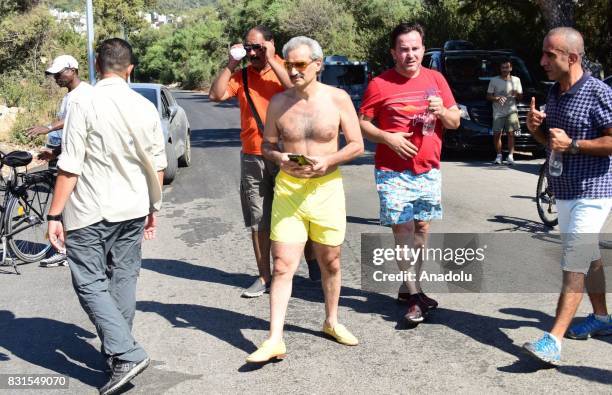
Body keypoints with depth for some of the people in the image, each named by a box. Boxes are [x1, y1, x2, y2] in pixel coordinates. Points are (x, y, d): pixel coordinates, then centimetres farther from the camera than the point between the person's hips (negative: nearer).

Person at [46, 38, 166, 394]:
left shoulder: (85, 105, -13)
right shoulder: (146, 107, 3)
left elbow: (69, 167, -15)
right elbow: (157, 166, 9)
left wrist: (55, 215, -8)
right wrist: (153, 208, 21)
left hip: (89, 211, -5)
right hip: (132, 209, 5)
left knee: (90, 283, 0)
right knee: (123, 278, 15)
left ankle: (126, 354, -11)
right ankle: (117, 350, 25)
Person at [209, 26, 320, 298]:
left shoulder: (285, 69, -1)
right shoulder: (242, 75, 7)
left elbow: (296, 90, -21)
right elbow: (216, 95, -3)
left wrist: (272, 61, -17)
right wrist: (231, 64, -6)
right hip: (252, 156, 3)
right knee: (258, 220, 6)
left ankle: (312, 262, 28)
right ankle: (264, 277, 14)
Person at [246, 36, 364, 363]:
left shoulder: (338, 99, -5)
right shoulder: (278, 102, 0)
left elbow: (357, 145, -1)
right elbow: (267, 145, 8)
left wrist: (327, 161, -18)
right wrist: (279, 158, -14)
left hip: (327, 188, 0)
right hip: (287, 189, 0)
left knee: (330, 262, 14)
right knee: (282, 267, -4)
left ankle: (331, 321, 35)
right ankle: (275, 340, -1)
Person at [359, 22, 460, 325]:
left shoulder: (436, 79, 5)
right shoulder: (379, 84, -5)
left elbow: (455, 121, 10)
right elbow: (362, 123, -1)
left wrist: (442, 111, -12)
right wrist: (388, 138, -17)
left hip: (428, 170, 4)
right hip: (393, 172, -4)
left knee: (421, 228, 10)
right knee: (403, 230, -7)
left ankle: (408, 288, 23)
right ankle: (414, 297, -3)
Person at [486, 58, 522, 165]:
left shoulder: (516, 80, 10)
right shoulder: (494, 80, 4)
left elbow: (520, 97, 13)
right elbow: (488, 96, 4)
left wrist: (517, 94, -11)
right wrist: (497, 98, -16)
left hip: (511, 110, 0)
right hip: (498, 112, 0)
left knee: (510, 133, -10)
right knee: (497, 134, -5)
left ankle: (510, 156, -8)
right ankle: (498, 155, 4)